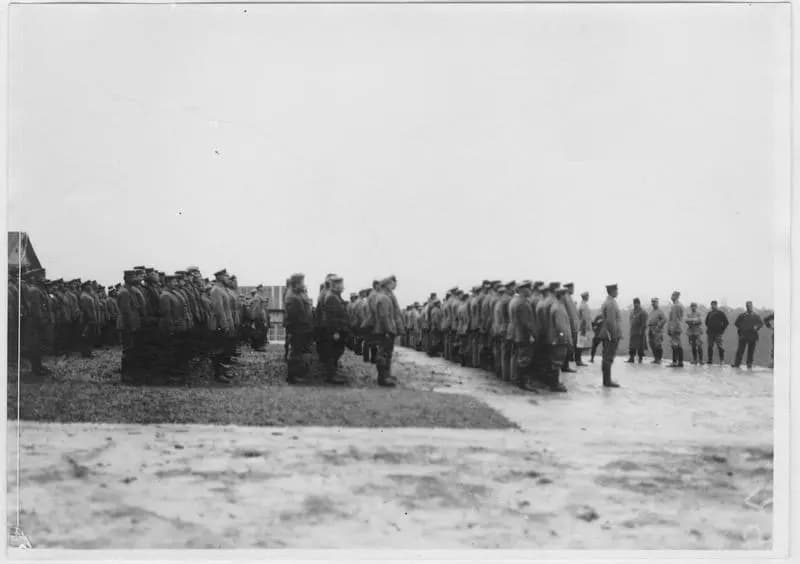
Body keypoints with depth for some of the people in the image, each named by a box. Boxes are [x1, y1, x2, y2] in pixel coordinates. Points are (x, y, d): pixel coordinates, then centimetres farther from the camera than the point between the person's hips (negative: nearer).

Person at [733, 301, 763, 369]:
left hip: (752, 336, 1)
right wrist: (740, 328, 1)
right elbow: (736, 323, 14)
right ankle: (737, 364, -3)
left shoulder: (756, 316, 10)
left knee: (751, 351, 2)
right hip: (743, 335, -1)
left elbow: (761, 323, 8)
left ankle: (749, 364, 8)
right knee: (740, 350, -4)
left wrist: (757, 326, -11)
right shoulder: (742, 315, 9)